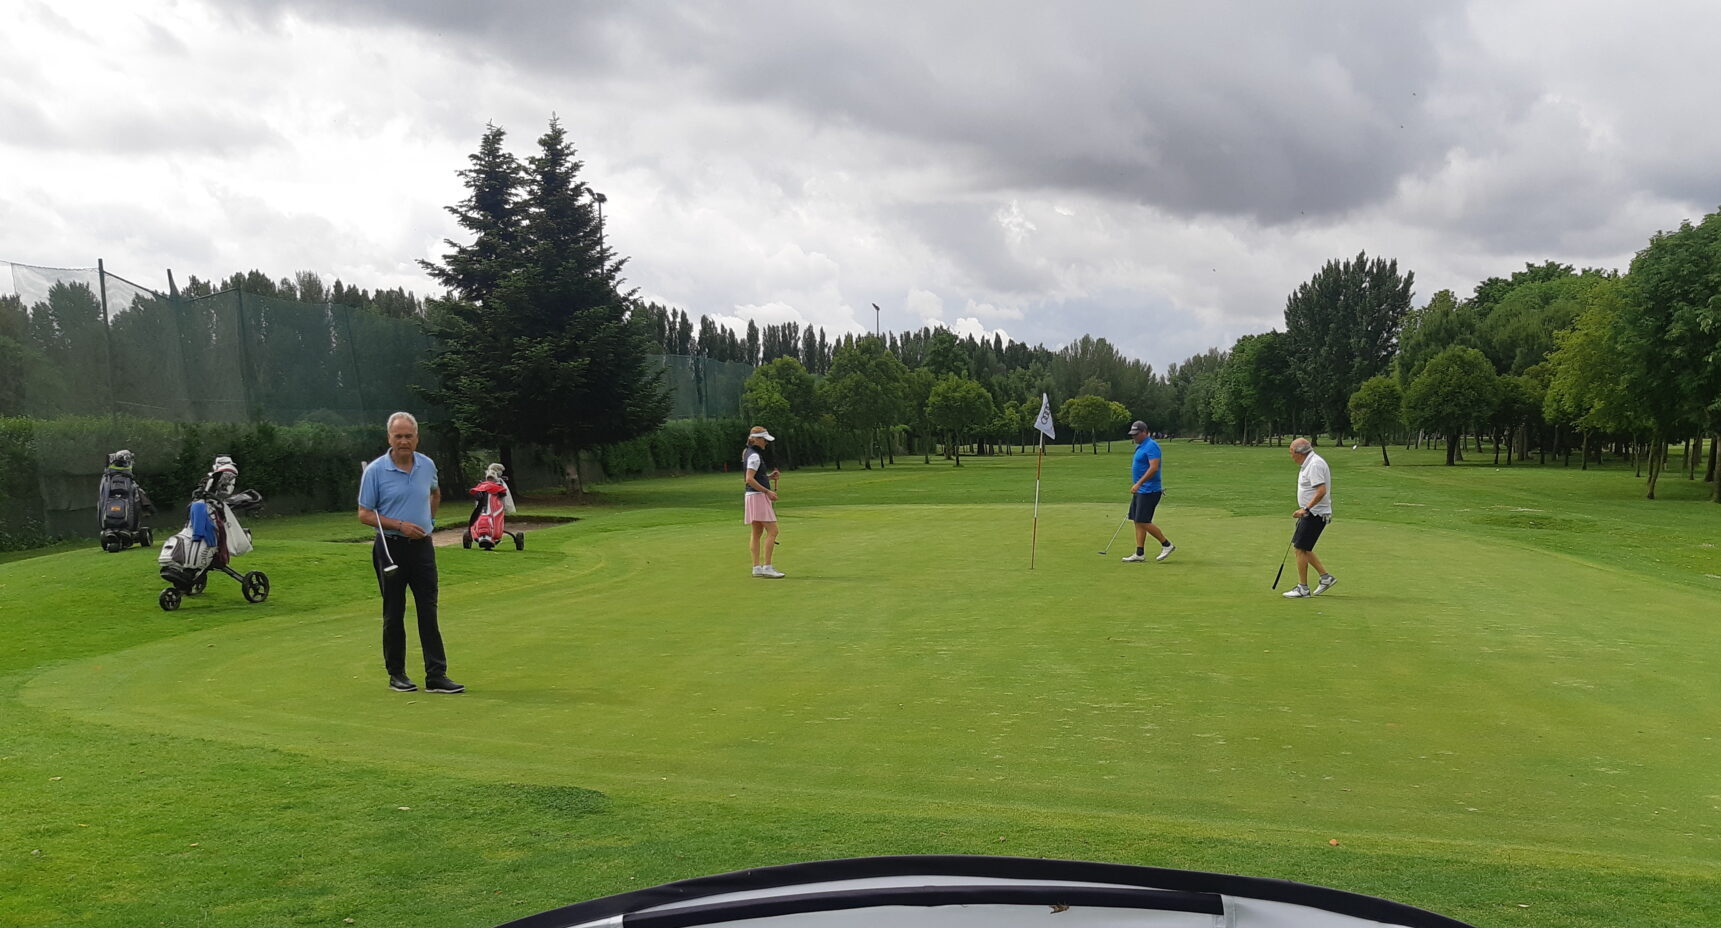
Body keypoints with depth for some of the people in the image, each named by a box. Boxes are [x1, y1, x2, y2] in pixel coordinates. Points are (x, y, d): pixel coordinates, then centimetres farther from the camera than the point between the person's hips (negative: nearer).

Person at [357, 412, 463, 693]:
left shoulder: (427, 465, 5)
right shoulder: (375, 470, -7)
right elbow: (364, 514, -5)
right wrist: (400, 525, -15)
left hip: (422, 546, 3)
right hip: (391, 547, -3)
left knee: (428, 612, 0)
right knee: (394, 614, 5)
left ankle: (436, 675, 1)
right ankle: (396, 674, 16)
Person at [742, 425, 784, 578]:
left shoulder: (750, 453, 16)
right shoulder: (754, 456, -14)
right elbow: (750, 479, -21)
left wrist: (769, 476, 10)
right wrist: (768, 491, -17)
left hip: (752, 497, 10)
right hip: (758, 496, -10)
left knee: (757, 533, 10)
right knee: (772, 531, -10)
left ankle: (757, 567, 11)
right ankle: (767, 567, -13)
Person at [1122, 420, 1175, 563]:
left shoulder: (1151, 446, -15)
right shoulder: (1140, 447, 16)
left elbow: (1153, 468, -24)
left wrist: (1138, 484, -27)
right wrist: (1136, 487, 24)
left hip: (1149, 490, -10)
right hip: (1141, 491, 10)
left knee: (1143, 522, -10)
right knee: (1137, 521, 7)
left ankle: (1167, 545, 2)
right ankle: (1139, 554, 8)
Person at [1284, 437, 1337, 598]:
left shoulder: (1315, 464, -19)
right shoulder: (1308, 463, 14)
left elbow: (1321, 491, -27)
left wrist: (1305, 509, -25)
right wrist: (1304, 510, 23)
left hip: (1315, 514, -11)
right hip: (1311, 513, 11)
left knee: (1301, 548, -7)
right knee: (1301, 547, 14)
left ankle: (1303, 588, 0)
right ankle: (1326, 577, 19)